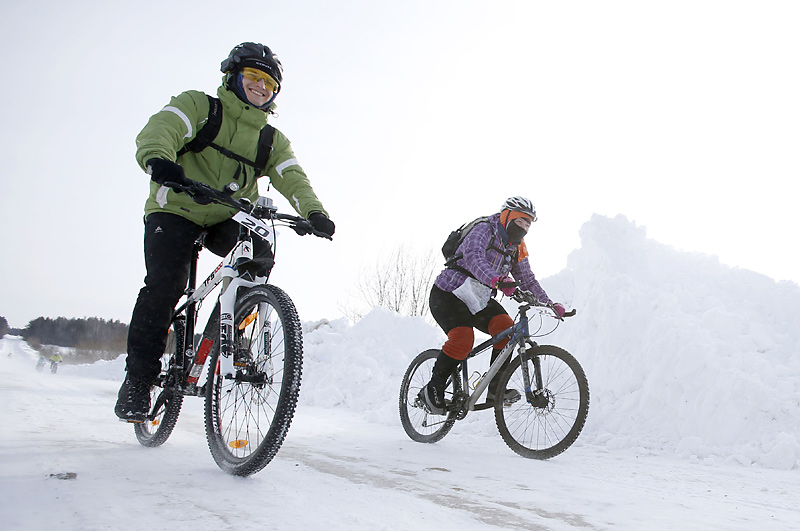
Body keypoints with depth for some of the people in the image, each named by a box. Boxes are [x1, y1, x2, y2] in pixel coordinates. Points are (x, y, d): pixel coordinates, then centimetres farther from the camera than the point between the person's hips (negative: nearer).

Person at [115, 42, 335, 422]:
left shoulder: (271, 140, 13)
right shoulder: (197, 106, 1)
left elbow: (292, 177, -4)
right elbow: (160, 129, -18)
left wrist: (313, 210, -26)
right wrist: (158, 158, -43)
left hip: (227, 221, 4)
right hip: (175, 211, -3)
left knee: (259, 251, -26)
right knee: (165, 284, -22)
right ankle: (138, 379, -10)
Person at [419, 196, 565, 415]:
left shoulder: (517, 249, 9)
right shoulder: (483, 231, -15)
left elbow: (528, 280, 11)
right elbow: (473, 259, -35)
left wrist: (550, 304, -3)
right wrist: (496, 279, -54)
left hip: (479, 300, 7)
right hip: (448, 295, -7)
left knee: (505, 327, -19)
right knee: (462, 339, -27)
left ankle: (495, 388, -11)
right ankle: (432, 390, -9)